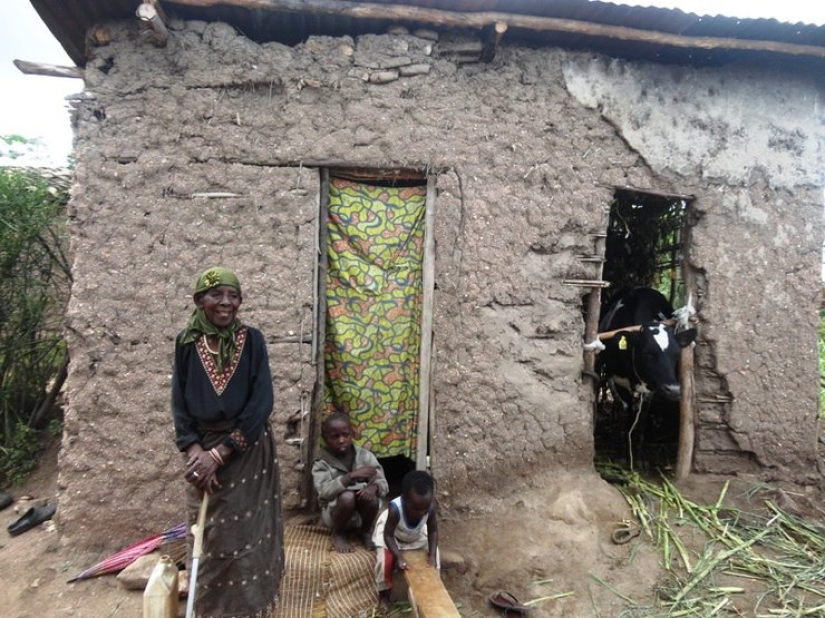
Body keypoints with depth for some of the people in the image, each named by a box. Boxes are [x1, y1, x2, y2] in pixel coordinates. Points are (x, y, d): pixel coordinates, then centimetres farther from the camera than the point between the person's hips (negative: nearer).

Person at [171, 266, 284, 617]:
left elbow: (262, 403, -13)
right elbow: (179, 403, 1)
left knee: (249, 537, 6)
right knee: (208, 540, 12)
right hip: (202, 450, 2)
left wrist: (220, 452, -17)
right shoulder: (186, 343, -2)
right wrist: (193, 451, -13)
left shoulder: (252, 340, -8)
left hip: (248, 453, -1)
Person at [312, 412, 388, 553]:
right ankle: (338, 534, -2)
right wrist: (351, 476, -37)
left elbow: (383, 483, -9)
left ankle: (366, 531, 2)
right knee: (347, 496, -33)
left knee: (370, 496, -29)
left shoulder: (365, 456, -6)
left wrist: (374, 486, -33)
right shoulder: (321, 464, -11)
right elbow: (324, 492, -26)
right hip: (335, 513, -2)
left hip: (362, 513, 2)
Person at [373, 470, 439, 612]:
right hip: (392, 535, -3)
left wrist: (432, 555, -26)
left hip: (417, 535, 3)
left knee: (434, 556, -5)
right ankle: (384, 594, 11)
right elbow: (388, 535, -30)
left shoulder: (430, 506, -34)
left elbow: (433, 531, -17)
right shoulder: (395, 509, -44)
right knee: (385, 561, -17)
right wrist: (399, 556, -38)